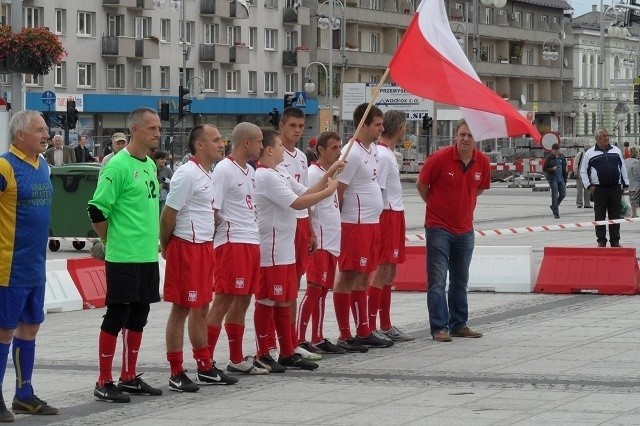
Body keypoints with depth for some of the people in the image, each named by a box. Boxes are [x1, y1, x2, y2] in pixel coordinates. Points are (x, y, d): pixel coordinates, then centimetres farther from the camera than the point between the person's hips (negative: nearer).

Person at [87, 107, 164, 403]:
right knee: (116, 316, -4)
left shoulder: (150, 165, 12)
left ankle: (129, 378, 22)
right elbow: (97, 212, -15)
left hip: (148, 256, 8)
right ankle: (104, 383, 2)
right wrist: (113, 242, -4)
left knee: (138, 317, 12)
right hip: (123, 257, -8)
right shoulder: (118, 165, -14)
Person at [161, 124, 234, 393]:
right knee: (181, 309, -4)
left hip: (204, 247, 9)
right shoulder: (187, 174, -16)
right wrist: (165, 247, -5)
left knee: (201, 308, 14)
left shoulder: (207, 174, 13)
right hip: (186, 247, -9)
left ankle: (205, 369, 22)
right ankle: (176, 374, 1)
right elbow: (168, 214, -16)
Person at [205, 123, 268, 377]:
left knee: (242, 301, 13)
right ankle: (206, 361, -6)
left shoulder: (250, 171, 17)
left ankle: (237, 360, 20)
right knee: (223, 301, -8)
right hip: (231, 243, -9)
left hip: (252, 242, 9)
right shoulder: (224, 170, -12)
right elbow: (212, 211, -15)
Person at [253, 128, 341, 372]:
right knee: (266, 301, -2)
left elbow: (306, 193, 14)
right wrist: (328, 191, -11)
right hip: (270, 252, -10)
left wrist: (328, 175, 5)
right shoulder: (266, 177, -17)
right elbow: (299, 203, -20)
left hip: (285, 250, 10)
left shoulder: (280, 174, 14)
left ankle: (287, 354, 19)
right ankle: (262, 355, 4)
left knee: (284, 301, 13)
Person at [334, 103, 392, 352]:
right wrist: (340, 218, -10)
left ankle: (363, 332, 21)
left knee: (363, 278, 14)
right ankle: (345, 336, -3)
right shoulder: (353, 153, -17)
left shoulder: (373, 149, 12)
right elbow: (338, 191, -17)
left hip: (372, 222, 10)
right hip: (355, 223, -10)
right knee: (347, 277, -5)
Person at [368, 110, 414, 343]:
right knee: (381, 271, -9)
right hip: (387, 216, -11)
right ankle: (370, 328, -7)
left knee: (389, 272, 15)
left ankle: (386, 326, 22)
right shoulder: (383, 155, -16)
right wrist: (381, 223, -20)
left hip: (395, 214, 11)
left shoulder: (388, 153, 15)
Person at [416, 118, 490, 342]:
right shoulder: (440, 158, -15)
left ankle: (459, 324, 23)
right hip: (438, 227, -5)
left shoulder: (483, 162, -2)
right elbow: (421, 185, -1)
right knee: (437, 280, -6)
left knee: (460, 280, 14)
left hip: (465, 229, 5)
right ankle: (439, 327, -4)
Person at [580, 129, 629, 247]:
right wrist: (589, 185, -2)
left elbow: (623, 168, 16)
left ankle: (615, 241, 9)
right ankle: (601, 241, 6)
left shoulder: (616, 151, 13)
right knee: (600, 216, 0)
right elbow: (583, 171, 8)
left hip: (615, 188, 2)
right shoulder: (590, 153, 5)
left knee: (615, 216, 3)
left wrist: (625, 185, 11)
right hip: (599, 189, -2)